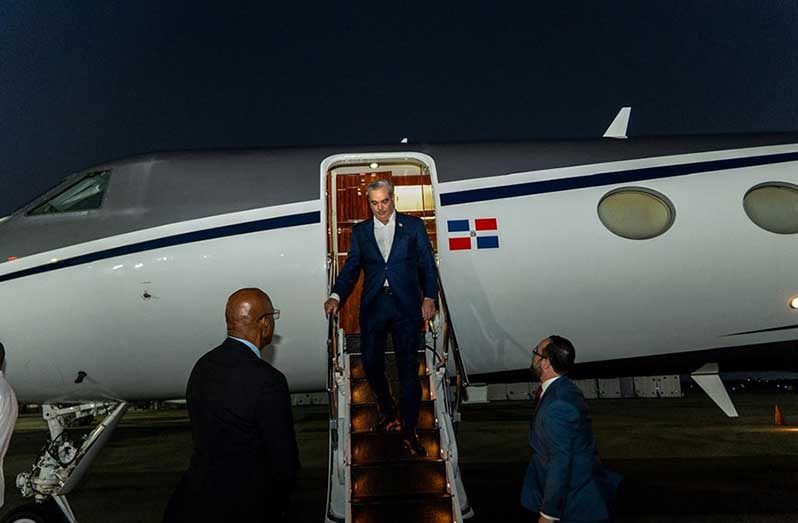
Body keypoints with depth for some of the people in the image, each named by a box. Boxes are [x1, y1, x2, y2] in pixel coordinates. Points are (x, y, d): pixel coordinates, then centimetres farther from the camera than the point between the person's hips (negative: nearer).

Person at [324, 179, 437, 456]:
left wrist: (429, 297, -4)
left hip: (406, 305, -2)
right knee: (371, 363, 3)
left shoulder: (413, 226, 8)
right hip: (373, 306, 2)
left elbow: (427, 265, 6)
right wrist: (336, 296, -5)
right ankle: (387, 409, 33)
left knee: (408, 367, -1)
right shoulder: (360, 231, 13)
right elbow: (351, 268, 9)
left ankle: (408, 432, 8)